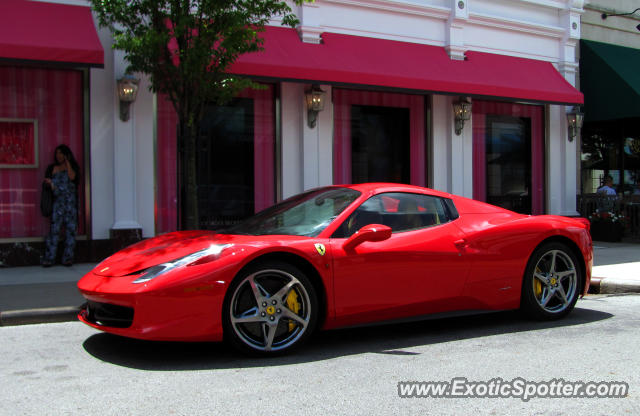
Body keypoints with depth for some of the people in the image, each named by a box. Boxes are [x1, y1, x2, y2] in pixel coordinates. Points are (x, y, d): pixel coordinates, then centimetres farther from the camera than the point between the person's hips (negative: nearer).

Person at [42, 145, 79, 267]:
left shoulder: (73, 166, 11)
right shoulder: (52, 168, 16)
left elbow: (72, 177, -8)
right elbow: (47, 181, 14)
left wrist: (67, 162, -2)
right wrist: (50, 184, -8)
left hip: (71, 202, 0)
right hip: (57, 201, 0)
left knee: (70, 228, -3)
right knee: (54, 228, -8)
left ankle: (68, 258, 3)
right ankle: (49, 258, -7)